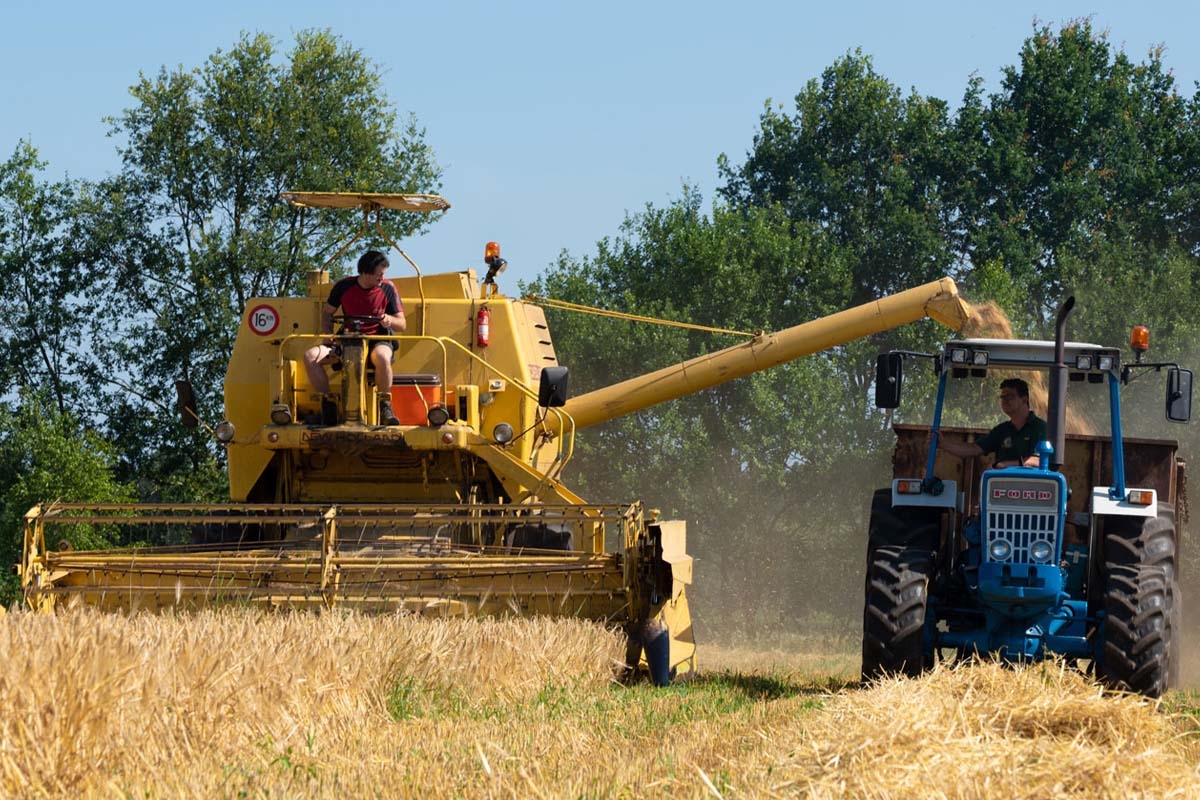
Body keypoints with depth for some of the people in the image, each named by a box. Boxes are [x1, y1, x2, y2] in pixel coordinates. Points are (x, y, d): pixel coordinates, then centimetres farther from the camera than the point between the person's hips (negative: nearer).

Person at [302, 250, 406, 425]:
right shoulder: (344, 287, -2)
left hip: (377, 340, -2)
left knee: (382, 357, -42)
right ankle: (328, 402, -9)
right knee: (311, 356, -22)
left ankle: (385, 406, -23)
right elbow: (327, 312, 12)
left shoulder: (387, 289, -4)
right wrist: (328, 335, -7)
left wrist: (390, 320, -24)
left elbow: (402, 325, 0)